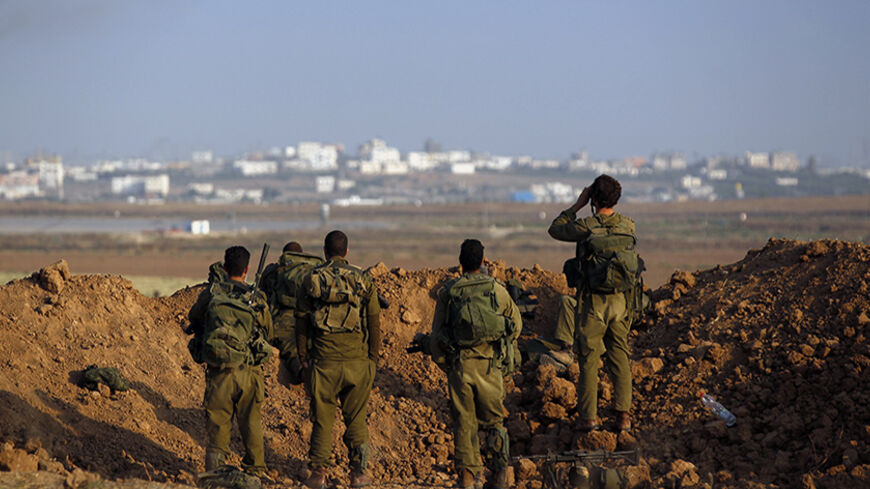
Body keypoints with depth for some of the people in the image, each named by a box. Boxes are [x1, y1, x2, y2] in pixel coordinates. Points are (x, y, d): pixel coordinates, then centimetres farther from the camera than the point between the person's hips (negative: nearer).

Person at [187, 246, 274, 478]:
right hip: (249, 372, 1)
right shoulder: (257, 298, 0)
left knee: (217, 424, 7)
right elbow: (267, 330, 14)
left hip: (219, 372, -1)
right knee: (251, 422, 16)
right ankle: (255, 469, 28)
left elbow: (193, 317, 17)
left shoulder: (211, 292, -1)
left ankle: (215, 470, -2)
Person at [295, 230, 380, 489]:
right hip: (357, 361, 1)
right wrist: (373, 357, 14)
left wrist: (303, 356, 12)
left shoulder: (311, 280, 0)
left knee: (322, 419, 7)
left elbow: (301, 322, 3)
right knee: (356, 418, 10)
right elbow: (374, 322, 5)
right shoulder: (363, 280, 1)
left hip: (324, 361, -1)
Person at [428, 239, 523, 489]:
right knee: (492, 420, 11)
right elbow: (516, 323, 16)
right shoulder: (496, 289, 1)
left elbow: (436, 337, 4)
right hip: (489, 365, 0)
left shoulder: (447, 292, 1)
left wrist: (444, 364, 18)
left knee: (463, 422, 8)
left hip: (459, 365, 0)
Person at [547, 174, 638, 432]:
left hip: (593, 303, -4)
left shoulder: (586, 226, -15)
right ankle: (623, 416, 6)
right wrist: (600, 210, 16)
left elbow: (555, 229, 2)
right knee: (620, 358, 11)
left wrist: (578, 205, 5)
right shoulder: (628, 225, -3)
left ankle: (589, 418, 7)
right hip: (620, 302, 4)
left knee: (589, 360, 6)